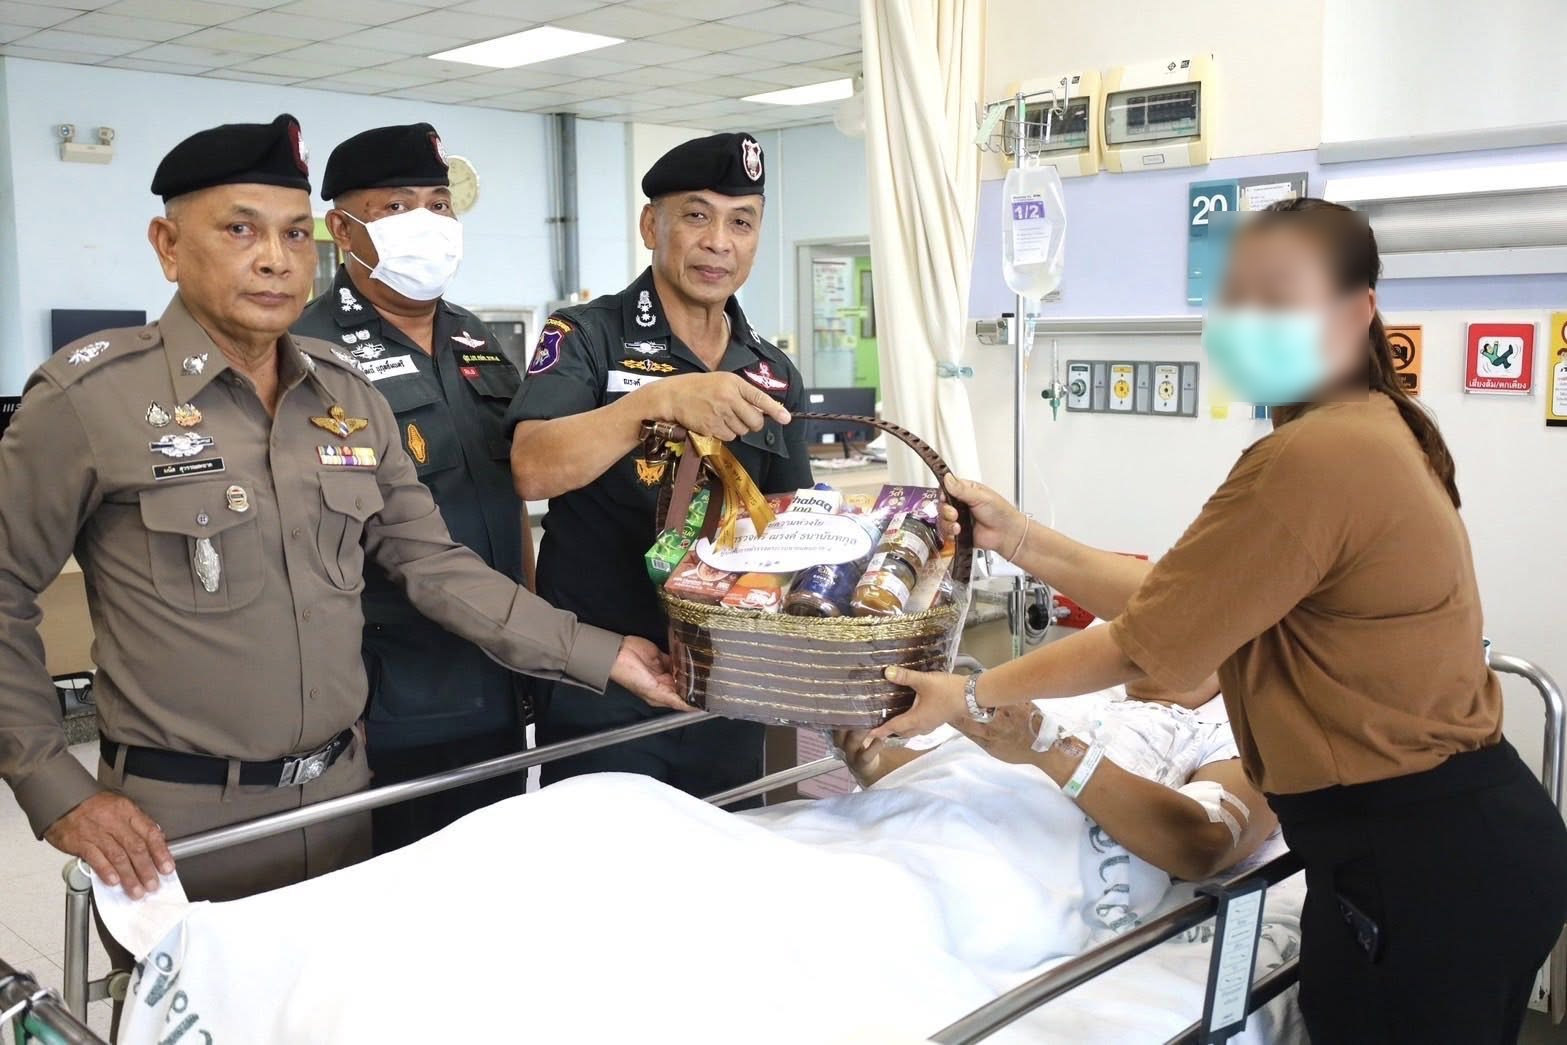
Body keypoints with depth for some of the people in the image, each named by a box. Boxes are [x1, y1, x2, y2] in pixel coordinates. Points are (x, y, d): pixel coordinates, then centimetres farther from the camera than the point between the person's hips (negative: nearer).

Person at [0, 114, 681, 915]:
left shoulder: (350, 398, 4)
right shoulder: (89, 397, -11)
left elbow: (433, 565, 5)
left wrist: (604, 656, -2)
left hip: (342, 796, 5)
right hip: (182, 824, -5)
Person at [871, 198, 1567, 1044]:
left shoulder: (1313, 458, -22)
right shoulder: (1370, 433, 9)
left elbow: (1143, 643, -15)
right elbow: (1171, 596, 7)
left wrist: (972, 695, -3)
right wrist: (1016, 537, 6)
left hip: (1417, 862, -9)